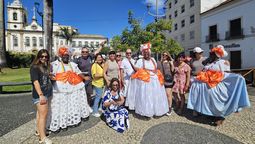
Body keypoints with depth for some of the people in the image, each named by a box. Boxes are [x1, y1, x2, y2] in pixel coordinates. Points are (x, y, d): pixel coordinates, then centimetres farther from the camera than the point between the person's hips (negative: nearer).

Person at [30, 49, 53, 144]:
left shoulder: (45, 66, 10)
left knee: (40, 113, 19)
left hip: (46, 93, 8)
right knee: (43, 114, -5)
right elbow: (35, 82, -23)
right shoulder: (35, 67, -14)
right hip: (39, 94, -8)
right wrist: (41, 95, -29)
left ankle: (38, 131, 34)